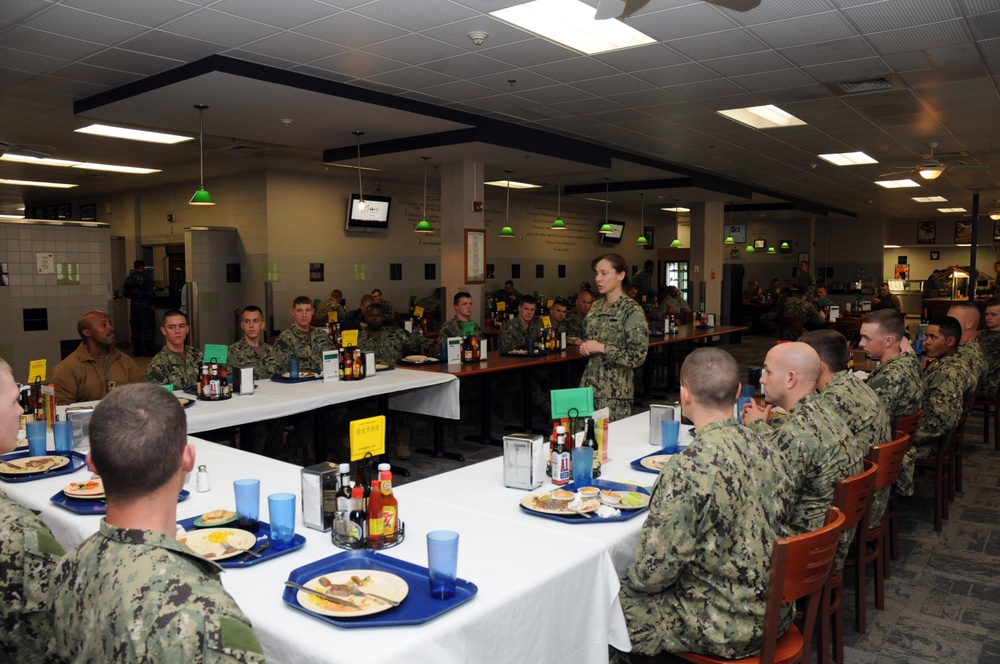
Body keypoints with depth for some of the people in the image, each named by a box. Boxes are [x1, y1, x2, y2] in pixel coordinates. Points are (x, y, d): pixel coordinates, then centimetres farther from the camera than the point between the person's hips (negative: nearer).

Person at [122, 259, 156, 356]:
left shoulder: (129, 278, 4)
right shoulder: (145, 278, -12)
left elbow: (125, 292, 6)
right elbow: (150, 293, -14)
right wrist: (152, 302, 0)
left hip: (134, 306, 5)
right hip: (145, 306, -5)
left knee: (135, 329, 10)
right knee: (147, 328, 1)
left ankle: (136, 351, 13)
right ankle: (148, 350, 2)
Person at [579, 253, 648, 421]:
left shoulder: (632, 310, -9)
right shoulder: (596, 306, 11)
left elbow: (638, 356, -14)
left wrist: (602, 348, -15)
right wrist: (584, 348, 3)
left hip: (615, 392, -6)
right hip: (589, 385, 6)